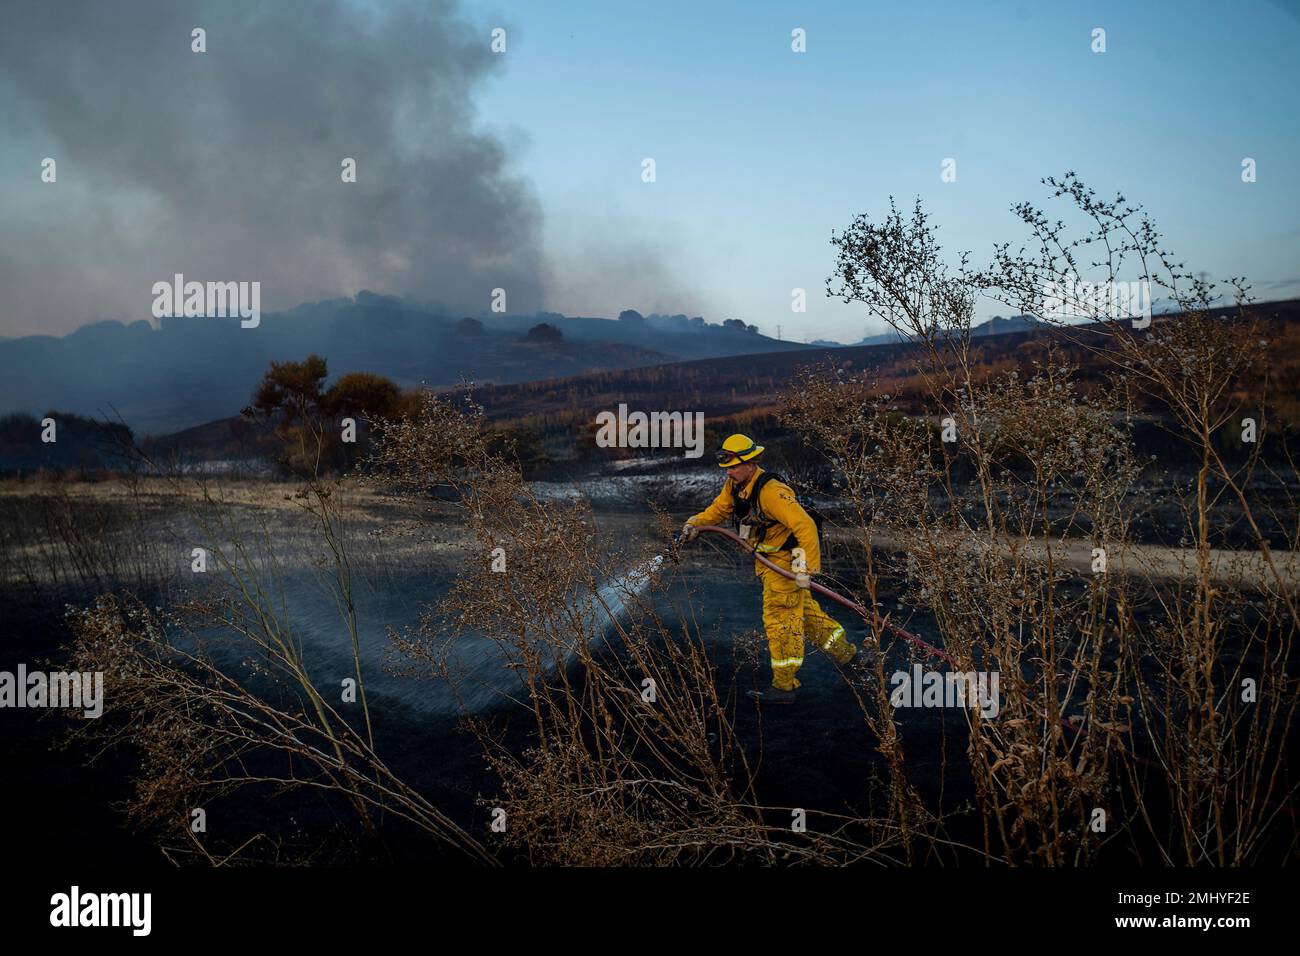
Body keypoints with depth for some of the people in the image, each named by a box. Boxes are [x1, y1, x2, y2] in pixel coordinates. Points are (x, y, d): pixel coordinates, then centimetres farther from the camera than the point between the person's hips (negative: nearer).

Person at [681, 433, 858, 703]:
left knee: (779, 619, -4)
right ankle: (842, 650, 37)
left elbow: (805, 526, -35)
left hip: (786, 561, -9)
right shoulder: (734, 485, -3)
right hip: (766, 559, 9)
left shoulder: (771, 491, -31)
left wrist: (807, 569, -37)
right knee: (803, 610, 21)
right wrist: (695, 523, -4)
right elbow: (719, 509, 15)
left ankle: (783, 686, 4)